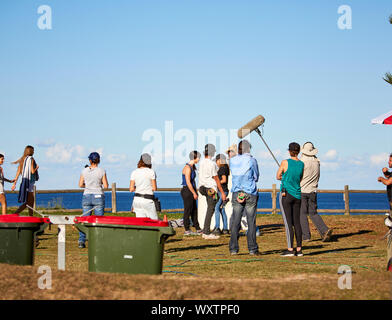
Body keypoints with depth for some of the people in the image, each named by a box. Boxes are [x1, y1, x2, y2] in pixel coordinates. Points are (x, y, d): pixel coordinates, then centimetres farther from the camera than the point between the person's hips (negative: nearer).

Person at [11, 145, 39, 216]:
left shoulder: (22, 159, 11)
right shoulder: (31, 159, -11)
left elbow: (18, 172, 9)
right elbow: (32, 171, -18)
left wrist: (14, 183, 9)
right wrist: (37, 167, 4)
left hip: (24, 181, 8)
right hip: (29, 181, -8)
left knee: (31, 201, 15)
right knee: (28, 202, -8)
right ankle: (15, 213, -21)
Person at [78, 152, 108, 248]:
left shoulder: (84, 171, 0)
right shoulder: (101, 171, -6)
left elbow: (80, 185, 5)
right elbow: (106, 186, -5)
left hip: (87, 197, 2)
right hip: (98, 196, -2)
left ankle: (81, 241, 0)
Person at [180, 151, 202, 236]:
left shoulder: (192, 167, 12)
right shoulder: (187, 168, -17)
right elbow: (188, 182, -20)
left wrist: (196, 191, 14)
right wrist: (194, 193, -16)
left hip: (191, 191, 10)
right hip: (187, 191, -10)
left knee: (194, 211, 12)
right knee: (188, 211, -3)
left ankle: (198, 229, 18)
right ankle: (187, 230, 4)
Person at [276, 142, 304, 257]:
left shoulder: (285, 162, -10)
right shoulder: (301, 164, 3)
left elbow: (278, 177, 4)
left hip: (286, 194, -5)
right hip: (297, 195, 5)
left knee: (288, 223, -5)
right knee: (297, 222, 8)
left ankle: (290, 249, -7)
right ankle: (299, 249, 8)